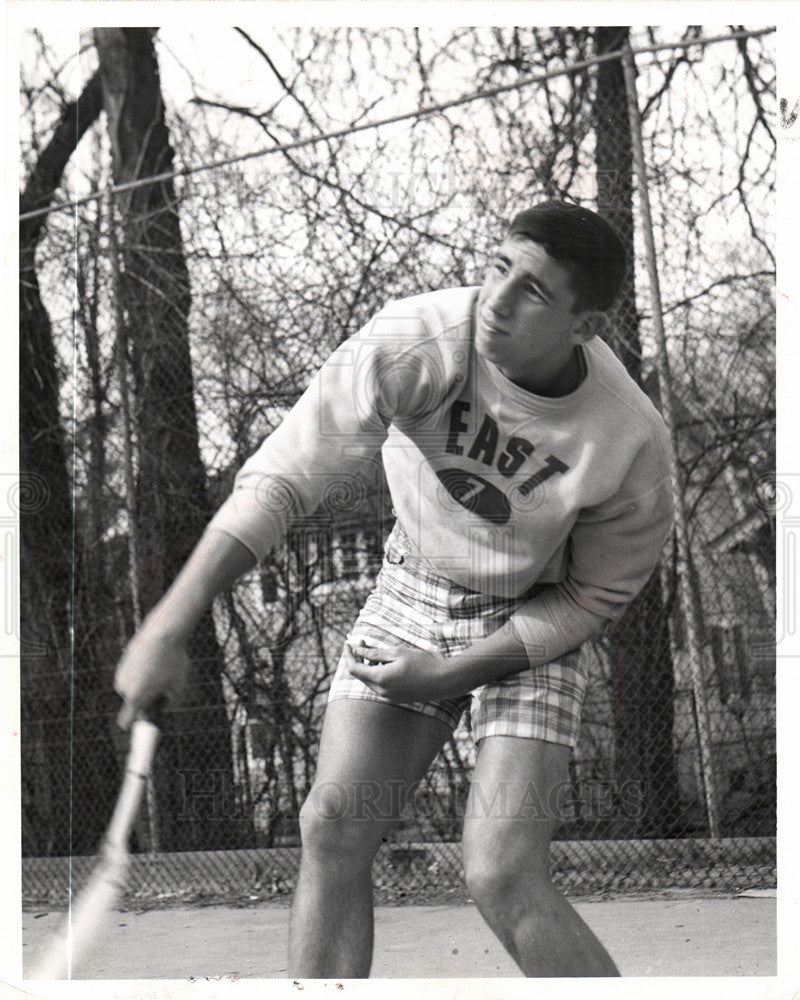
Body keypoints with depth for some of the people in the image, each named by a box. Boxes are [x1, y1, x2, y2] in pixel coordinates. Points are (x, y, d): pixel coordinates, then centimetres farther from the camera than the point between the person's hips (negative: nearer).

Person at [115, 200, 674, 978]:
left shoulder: (631, 443, -25)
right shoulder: (413, 344, -26)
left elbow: (595, 598, -9)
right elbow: (281, 479, -27)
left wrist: (451, 671, -14)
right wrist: (168, 628, -32)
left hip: (530, 628, -3)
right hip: (409, 593, 3)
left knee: (501, 879, -17)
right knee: (332, 829, -5)